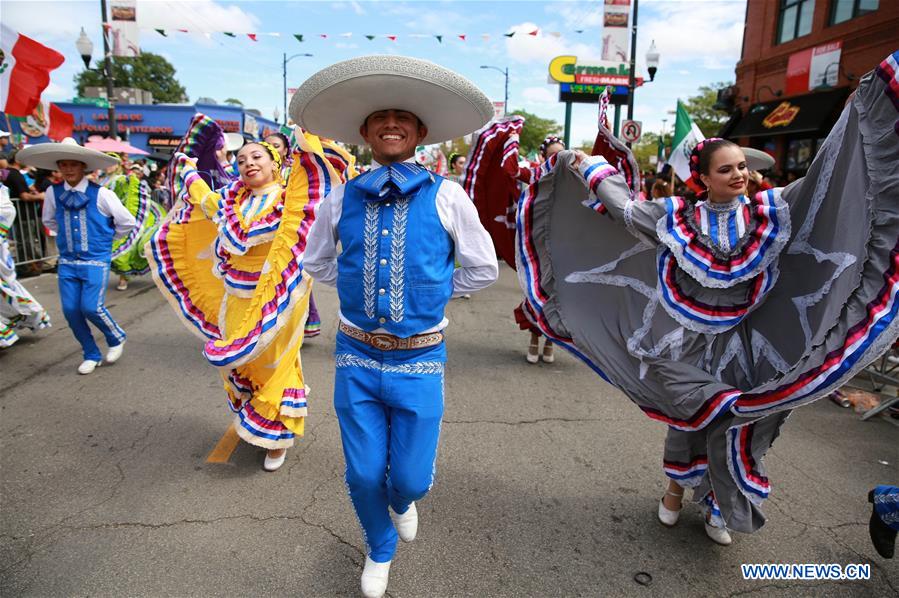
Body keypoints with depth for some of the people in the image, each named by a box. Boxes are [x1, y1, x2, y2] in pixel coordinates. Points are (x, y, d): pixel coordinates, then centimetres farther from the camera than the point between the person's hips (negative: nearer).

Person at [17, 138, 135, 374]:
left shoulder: (101, 194, -9)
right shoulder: (53, 193, 3)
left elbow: (127, 222, 0)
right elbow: (48, 220, 23)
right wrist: (66, 235, 13)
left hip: (96, 261, -4)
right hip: (67, 262, 4)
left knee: (91, 308, -13)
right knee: (70, 310, 1)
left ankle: (117, 339, 16)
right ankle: (91, 355, 19)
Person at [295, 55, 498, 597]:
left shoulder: (447, 197, -7)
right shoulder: (341, 199, 0)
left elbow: (483, 269, 3)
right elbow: (317, 262, 17)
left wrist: (431, 289, 2)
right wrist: (357, 286, 6)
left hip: (419, 360, -1)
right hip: (357, 359, 2)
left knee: (411, 477, 7)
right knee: (364, 475, 10)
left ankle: (402, 501, 47)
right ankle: (380, 550, 42)